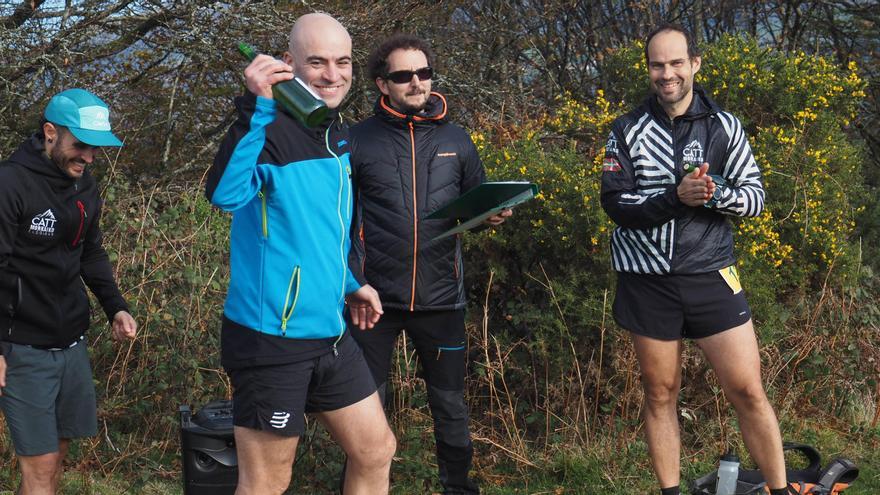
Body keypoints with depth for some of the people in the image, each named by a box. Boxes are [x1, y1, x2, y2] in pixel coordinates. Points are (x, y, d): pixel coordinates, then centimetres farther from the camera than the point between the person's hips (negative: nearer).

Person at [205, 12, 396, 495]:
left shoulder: (340, 139, 9)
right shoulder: (269, 131, -17)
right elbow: (225, 194, -38)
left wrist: (349, 284, 25)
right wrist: (257, 108, -44)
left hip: (330, 334, 8)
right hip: (271, 340, -8)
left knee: (376, 451, 17)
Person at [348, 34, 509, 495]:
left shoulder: (456, 140, 7)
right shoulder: (358, 140, -2)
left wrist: (492, 214, -5)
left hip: (440, 296, 2)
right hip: (376, 294, -2)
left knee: (449, 402, 12)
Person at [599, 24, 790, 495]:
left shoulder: (724, 126, 2)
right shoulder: (627, 130, 1)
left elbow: (756, 195, 2)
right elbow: (616, 203, -6)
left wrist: (715, 193, -19)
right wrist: (675, 197, -21)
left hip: (710, 275, 0)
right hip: (647, 279, 0)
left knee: (748, 391, -3)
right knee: (660, 393, 8)